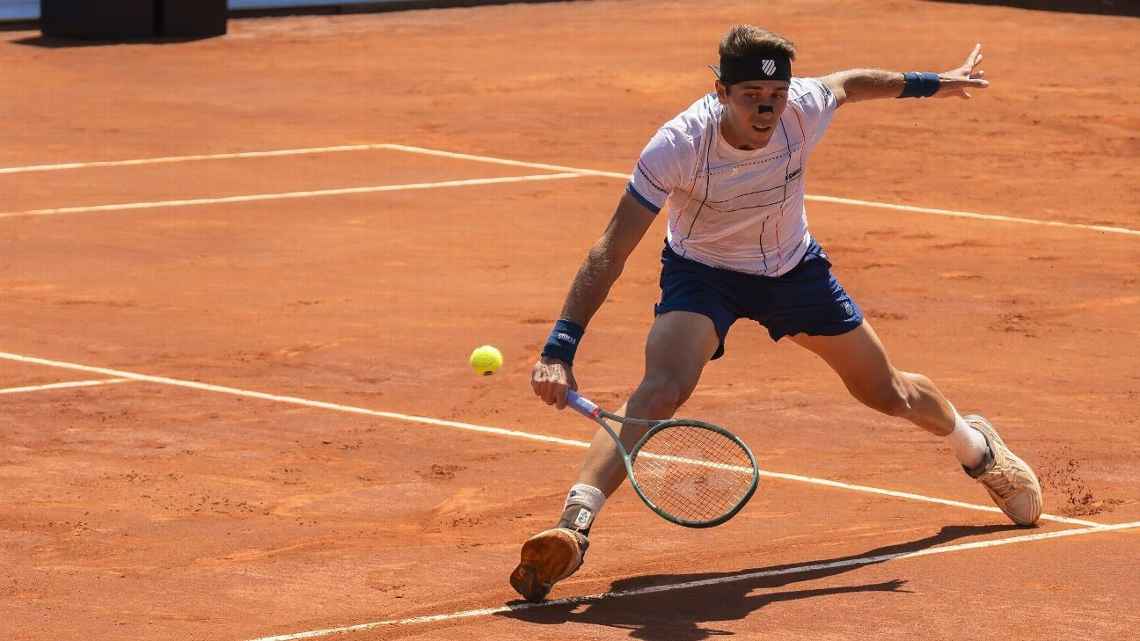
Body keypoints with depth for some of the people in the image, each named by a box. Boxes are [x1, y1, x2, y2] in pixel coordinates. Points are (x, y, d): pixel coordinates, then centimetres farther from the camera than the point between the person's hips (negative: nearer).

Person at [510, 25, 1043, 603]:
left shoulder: (805, 107, -26)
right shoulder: (677, 147, -35)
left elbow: (846, 84, 1)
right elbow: (610, 252, -34)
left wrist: (930, 83, 14)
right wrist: (559, 350, -41)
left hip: (794, 268, 3)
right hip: (701, 272, -3)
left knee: (888, 393, 15)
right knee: (660, 389, -32)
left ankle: (975, 444, 48)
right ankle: (572, 529, -41)